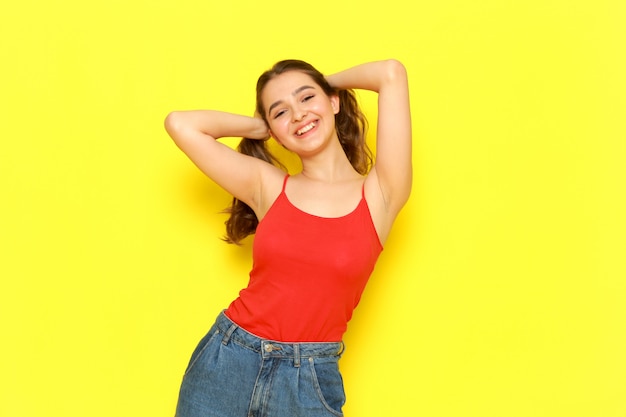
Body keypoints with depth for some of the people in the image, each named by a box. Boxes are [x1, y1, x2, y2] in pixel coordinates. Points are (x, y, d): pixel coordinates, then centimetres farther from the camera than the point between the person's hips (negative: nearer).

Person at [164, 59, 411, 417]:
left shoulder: (380, 195, -3)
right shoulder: (267, 186, 4)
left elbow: (393, 73, -9)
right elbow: (180, 123, 0)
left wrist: (327, 84, 9)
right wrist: (261, 126, 10)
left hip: (310, 382, -2)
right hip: (225, 362, 2)